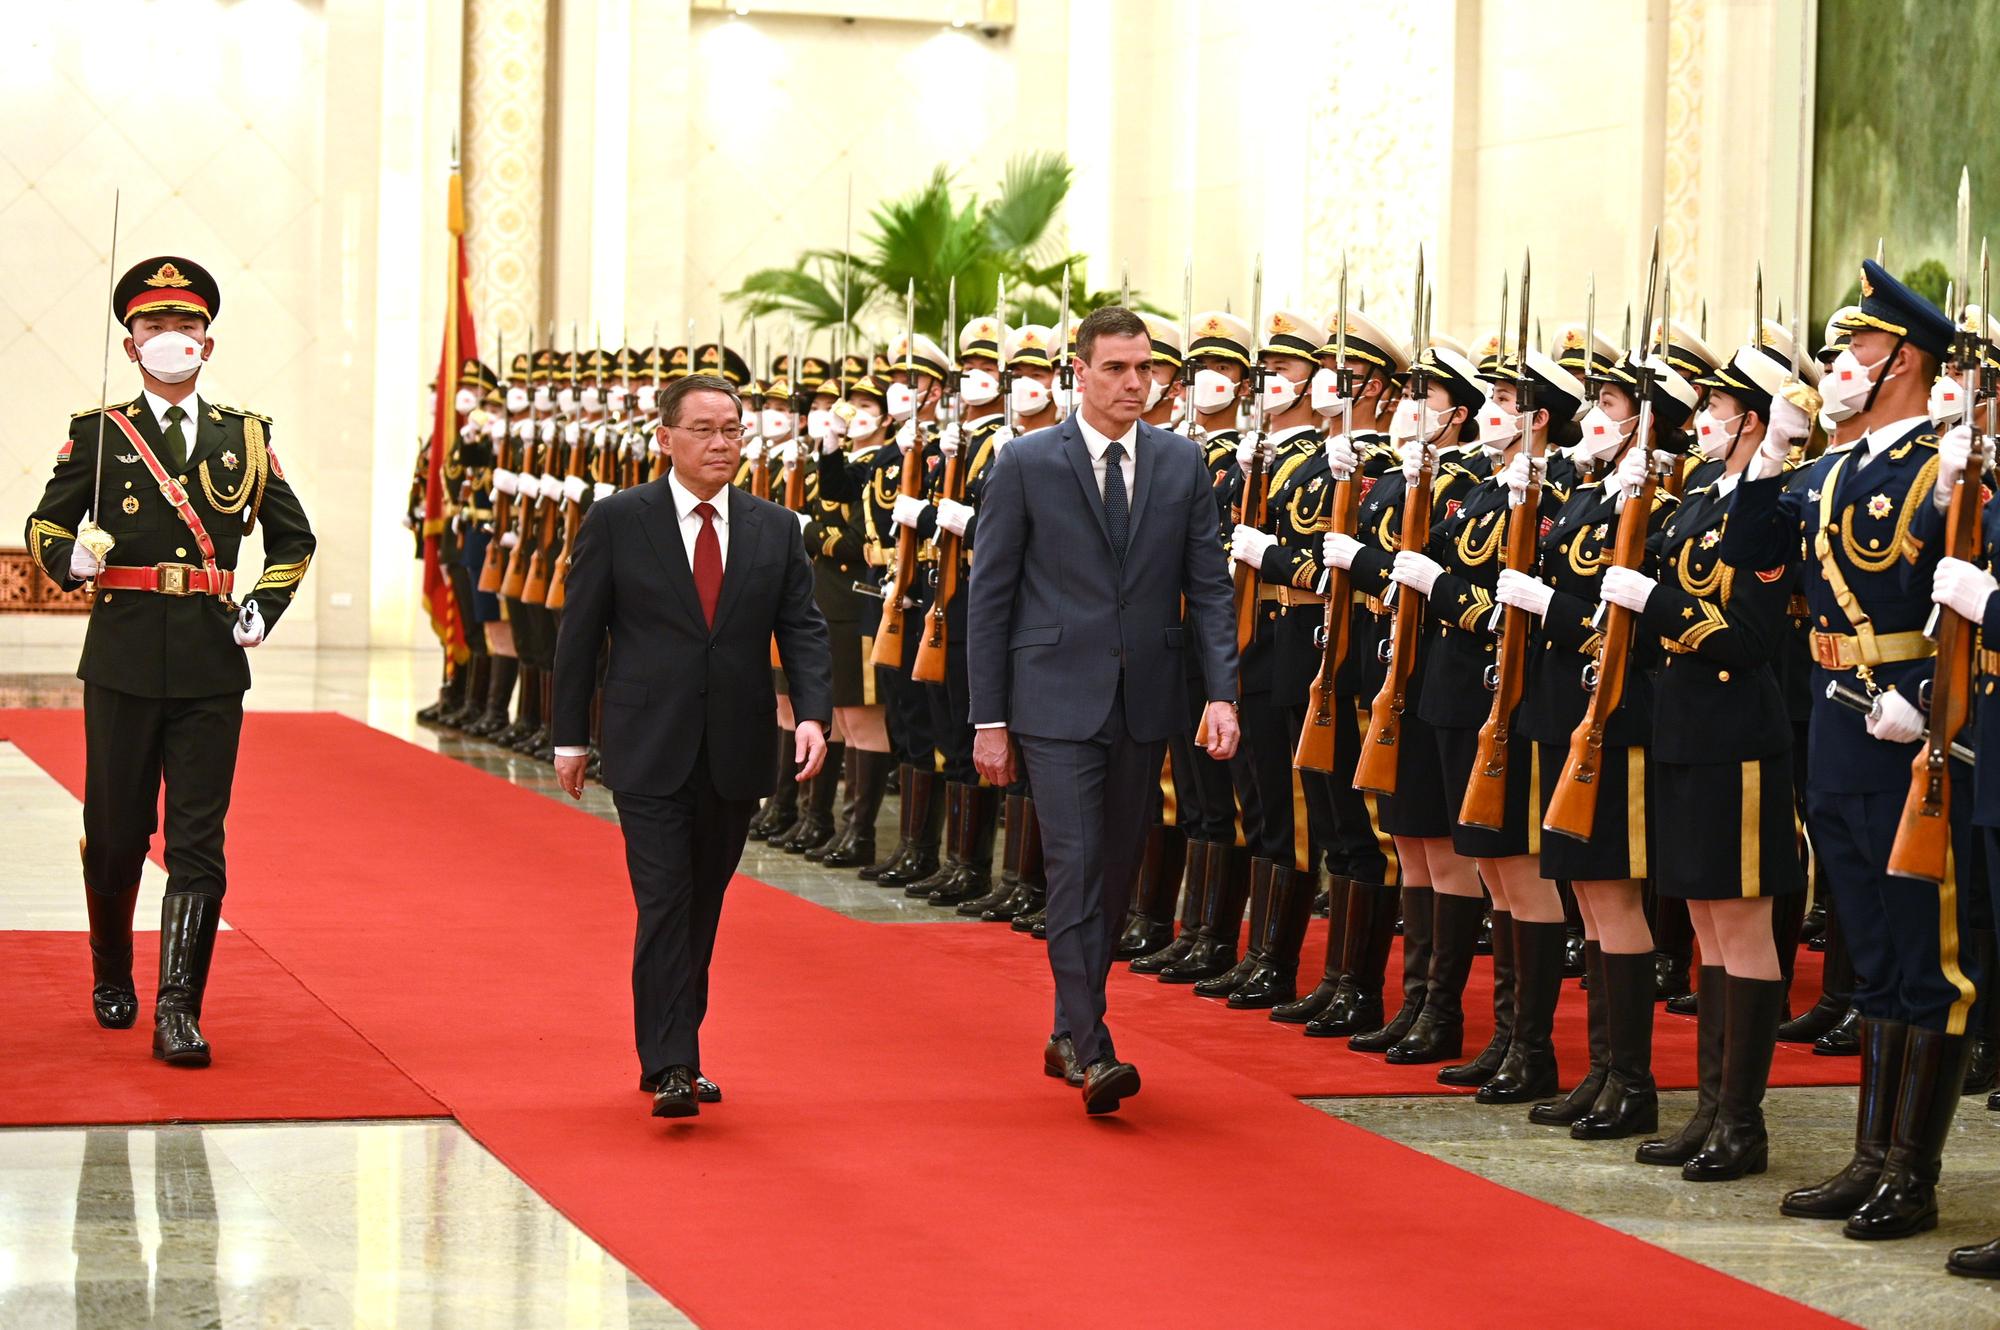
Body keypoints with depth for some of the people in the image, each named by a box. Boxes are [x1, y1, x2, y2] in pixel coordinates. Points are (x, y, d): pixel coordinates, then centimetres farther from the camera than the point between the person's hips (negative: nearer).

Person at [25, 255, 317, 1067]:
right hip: (123, 661, -1)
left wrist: (264, 609, 6)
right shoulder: (99, 434, 5)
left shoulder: (245, 438, 9)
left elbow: (294, 539, 20)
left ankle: (178, 1012, -5)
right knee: (115, 833, 8)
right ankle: (112, 978, 32)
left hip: (211, 665, 1)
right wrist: (70, 559, -15)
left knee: (198, 842, -5)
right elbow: (44, 524, 6)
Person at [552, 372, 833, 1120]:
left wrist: (813, 714, -14)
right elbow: (579, 633, 2)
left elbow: (802, 630, 3)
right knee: (665, 906, -10)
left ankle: (675, 1050, 25)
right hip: (649, 751, -3)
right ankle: (670, 1067, -11)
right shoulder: (617, 522, -2)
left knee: (703, 909, 12)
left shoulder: (775, 530, 6)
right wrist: (571, 737, 1)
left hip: (735, 754, 4)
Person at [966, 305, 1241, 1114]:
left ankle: (1069, 1032, 24)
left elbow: (1208, 587, 7)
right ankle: (1092, 1048, -12)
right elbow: (990, 596, -1)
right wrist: (988, 719, -5)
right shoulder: (1026, 464, -3)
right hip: (1058, 702, -4)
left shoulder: (1182, 464, 6)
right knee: (1075, 866, -11)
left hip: (1144, 705, 4)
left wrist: (1222, 692, -6)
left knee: (1115, 871, 11)